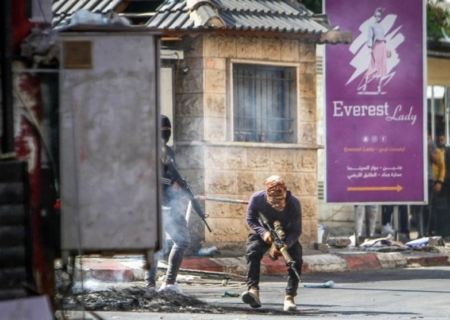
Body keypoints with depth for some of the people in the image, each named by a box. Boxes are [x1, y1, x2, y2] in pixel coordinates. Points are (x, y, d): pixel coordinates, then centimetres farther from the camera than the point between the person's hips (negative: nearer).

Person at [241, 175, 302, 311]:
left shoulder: (294, 204, -31)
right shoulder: (257, 198, -28)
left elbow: (296, 231, -22)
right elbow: (250, 219, -11)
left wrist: (285, 245, -41)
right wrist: (263, 232, -30)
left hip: (287, 235, 0)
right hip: (265, 233, 0)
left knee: (295, 259, -23)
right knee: (252, 252, -28)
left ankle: (289, 297, -17)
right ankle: (253, 290, -36)